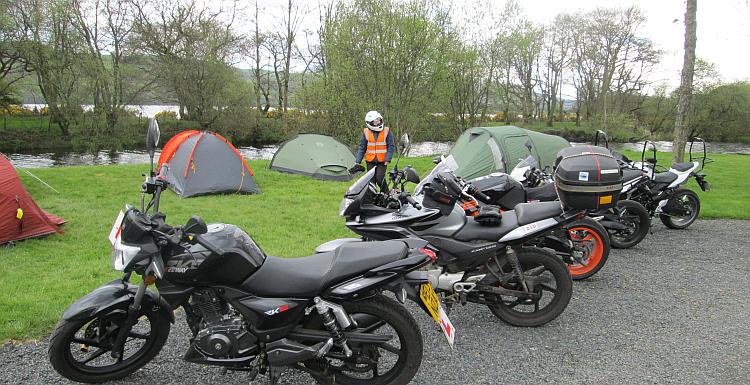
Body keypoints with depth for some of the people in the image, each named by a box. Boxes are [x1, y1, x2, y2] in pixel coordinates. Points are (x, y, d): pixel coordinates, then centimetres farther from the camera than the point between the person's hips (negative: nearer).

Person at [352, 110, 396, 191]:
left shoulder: (387, 131, 0)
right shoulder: (366, 132, 3)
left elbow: (391, 146, 1)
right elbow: (362, 148, 7)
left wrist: (387, 160, -10)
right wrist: (357, 162, 1)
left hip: (382, 161, -2)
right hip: (370, 161, 2)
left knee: (380, 179, -12)